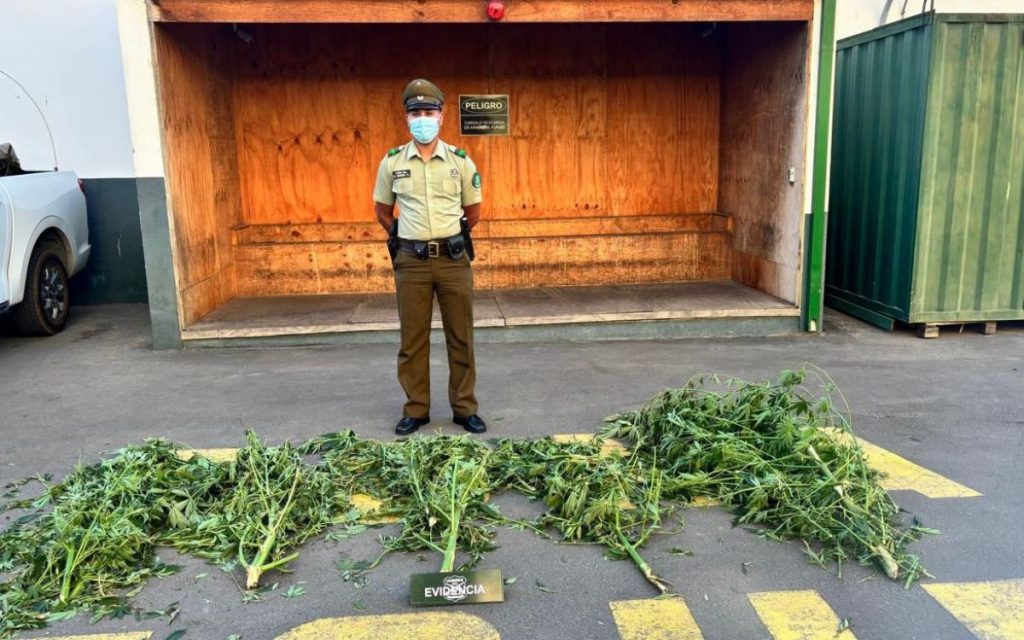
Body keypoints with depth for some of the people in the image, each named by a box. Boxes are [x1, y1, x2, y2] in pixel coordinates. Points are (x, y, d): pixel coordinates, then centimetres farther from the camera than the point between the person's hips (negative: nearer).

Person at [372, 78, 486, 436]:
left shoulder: (460, 161, 1)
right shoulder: (392, 162, 2)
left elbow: (473, 211, 12)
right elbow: (382, 210, 15)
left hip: (454, 259, 0)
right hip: (411, 262, 0)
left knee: (460, 337, 6)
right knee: (413, 340, 6)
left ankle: (464, 408, 17)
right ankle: (416, 410, 19)